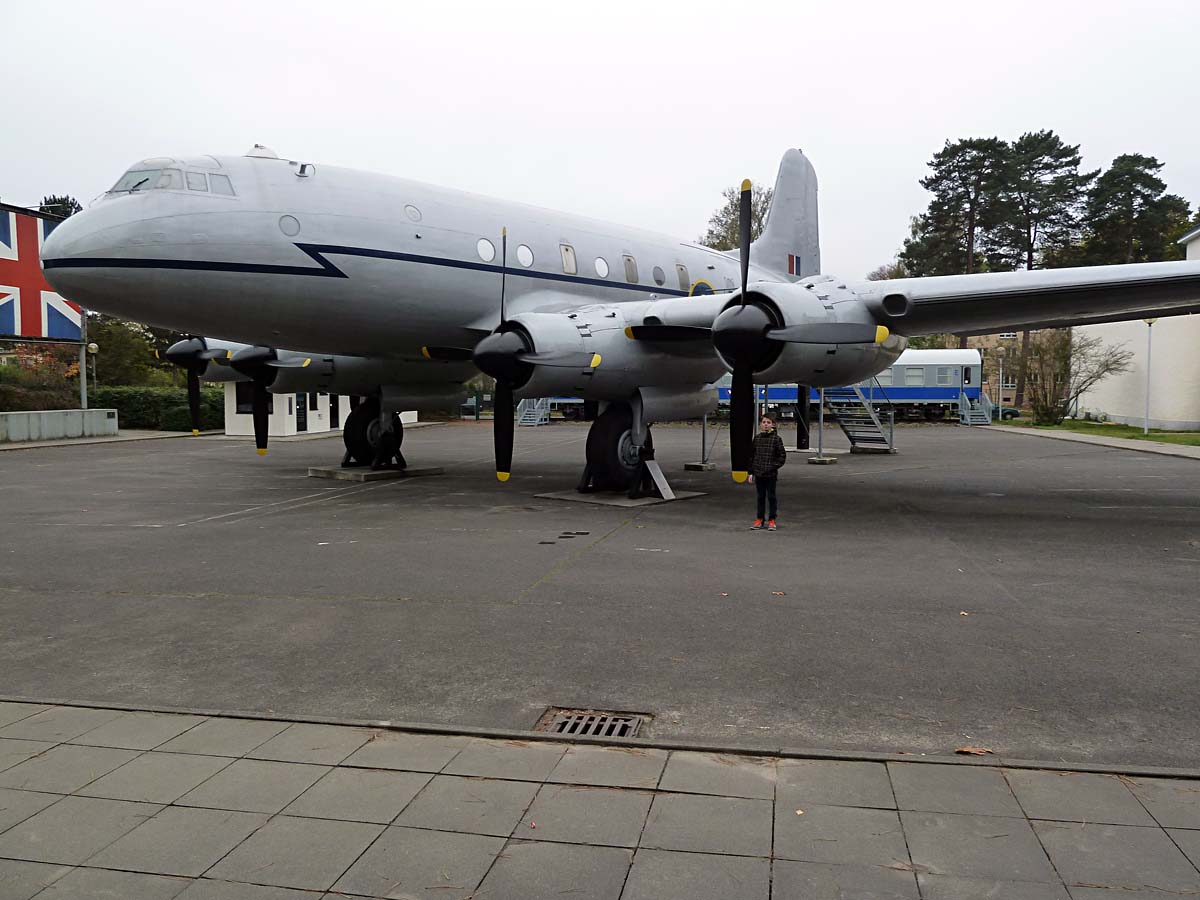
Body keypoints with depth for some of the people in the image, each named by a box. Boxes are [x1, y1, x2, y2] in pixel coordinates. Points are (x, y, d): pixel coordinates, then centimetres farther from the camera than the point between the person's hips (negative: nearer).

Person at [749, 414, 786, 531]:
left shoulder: (776, 439, -4)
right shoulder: (757, 438, 5)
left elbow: (782, 456, -3)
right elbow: (752, 455, 10)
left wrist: (774, 466, -14)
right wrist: (751, 472, 7)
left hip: (771, 474, -3)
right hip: (758, 473, 3)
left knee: (771, 496, 5)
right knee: (761, 496, 11)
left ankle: (772, 520, 14)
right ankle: (760, 519, 20)